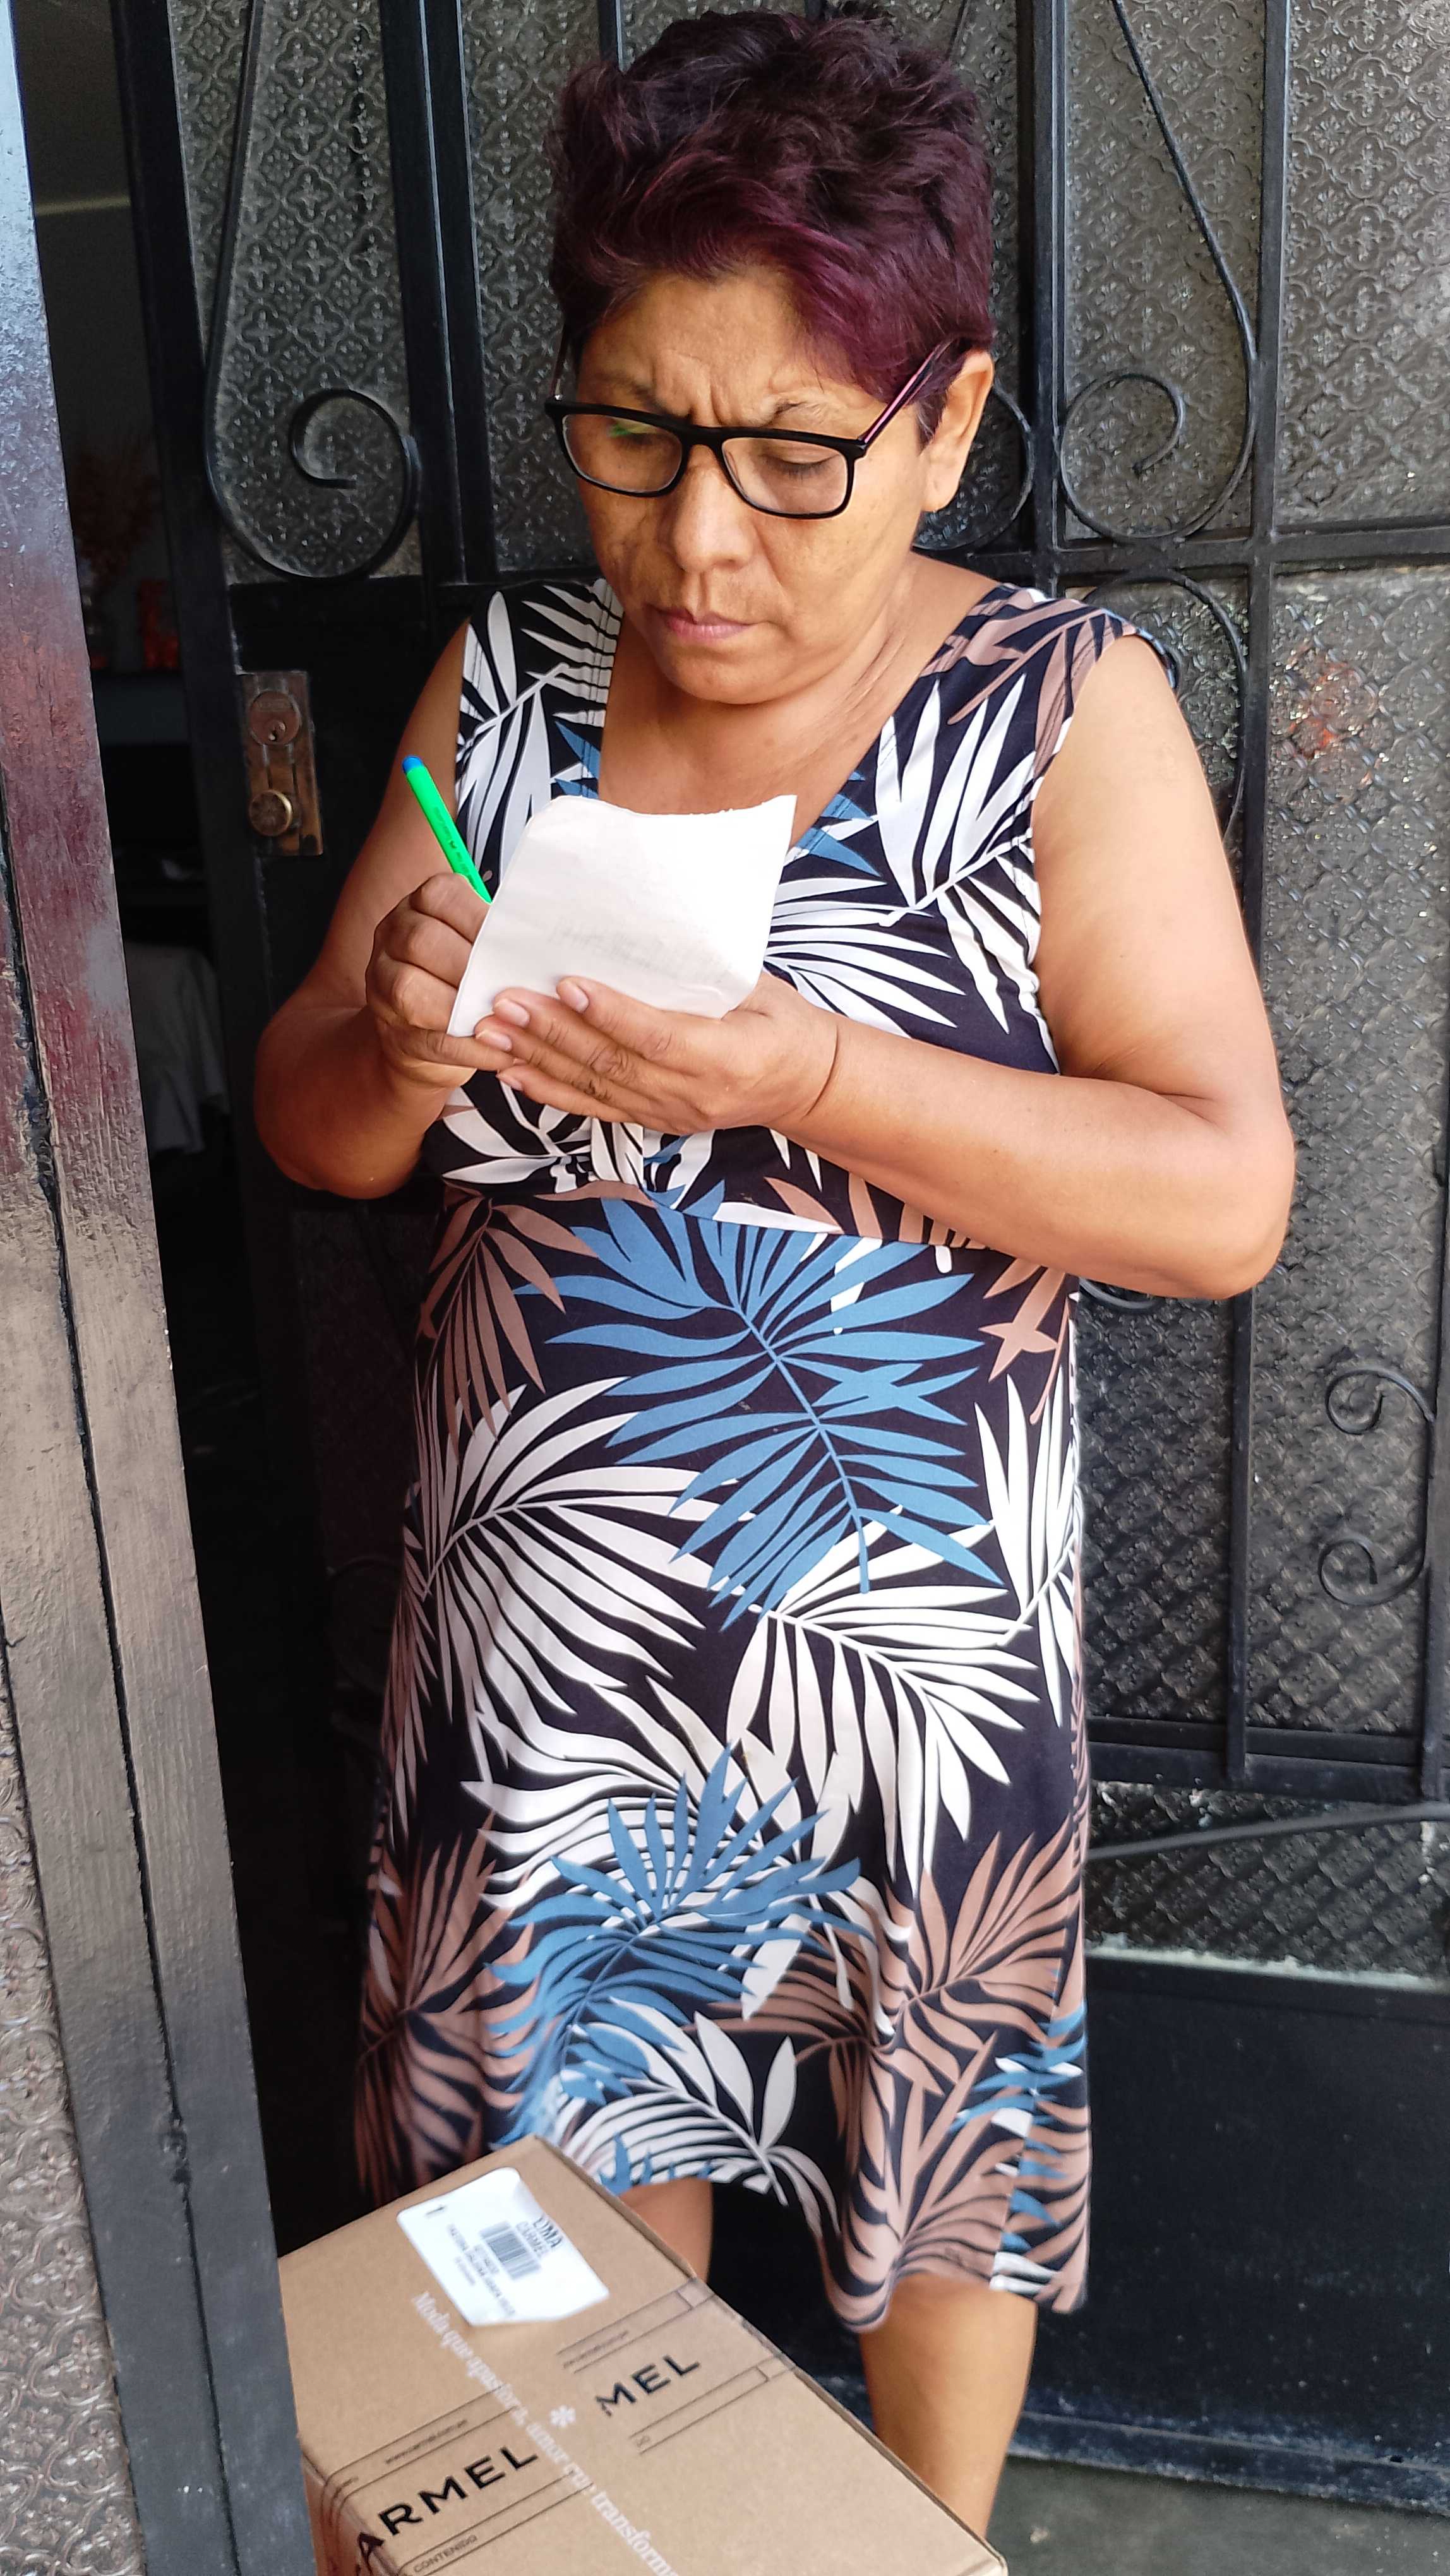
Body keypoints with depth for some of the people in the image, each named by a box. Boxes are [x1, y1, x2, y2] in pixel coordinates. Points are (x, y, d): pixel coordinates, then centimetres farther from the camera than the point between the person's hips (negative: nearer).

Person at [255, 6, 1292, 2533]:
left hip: (909, 1621, -3)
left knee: (937, 2144, 19)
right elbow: (313, 1135, 2)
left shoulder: (1061, 710, -12)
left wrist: (806, 1071, -31)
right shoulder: (505, 683, -1)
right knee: (580, 2123, 23)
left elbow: (1226, 1197, -18)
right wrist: (395, 1036, -22)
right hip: (544, 1611, 4)